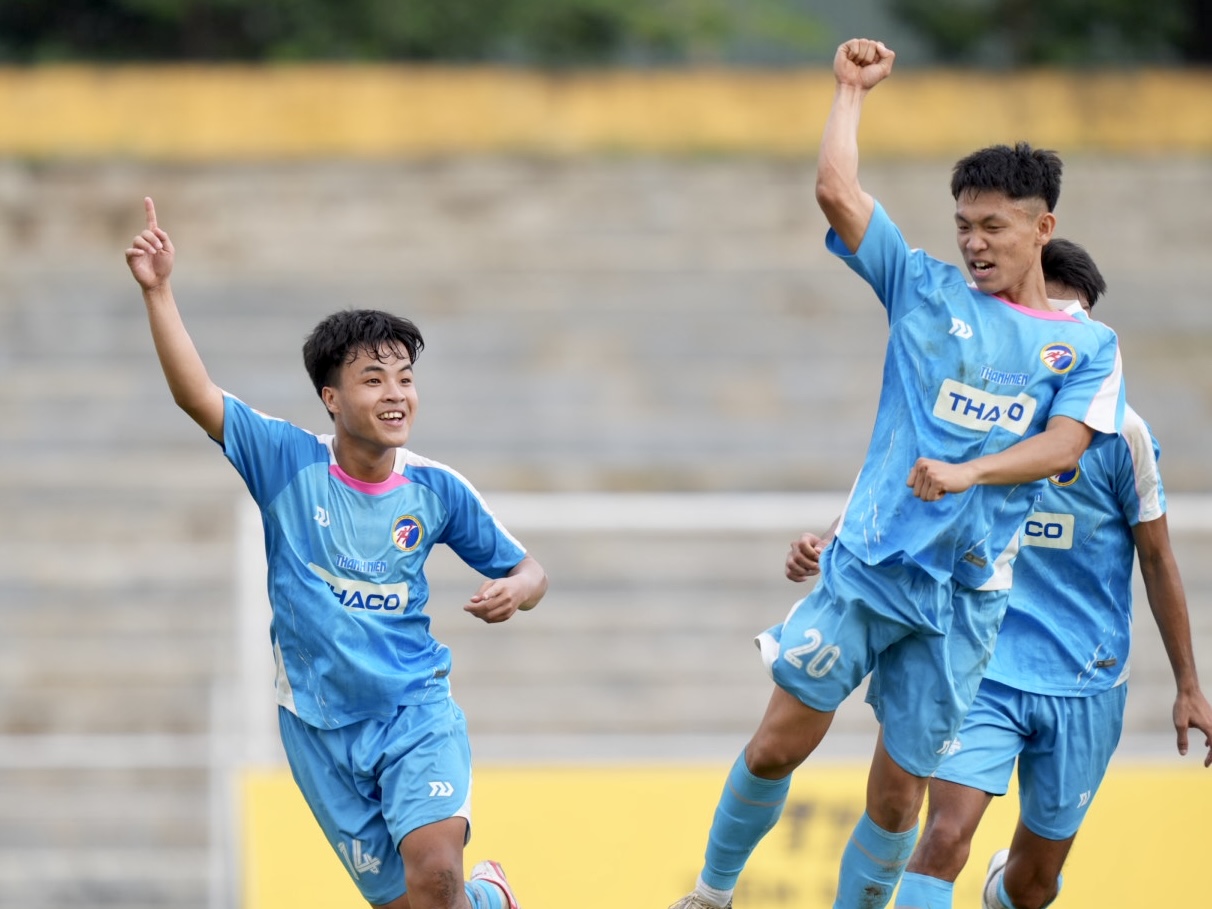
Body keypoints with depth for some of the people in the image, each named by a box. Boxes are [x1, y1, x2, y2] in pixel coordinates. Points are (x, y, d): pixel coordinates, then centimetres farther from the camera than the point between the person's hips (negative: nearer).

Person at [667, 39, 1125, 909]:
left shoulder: (1087, 345, 8)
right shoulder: (926, 290, 7)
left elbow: (1063, 444, -8)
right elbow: (837, 192, -2)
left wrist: (966, 473, -22)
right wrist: (852, 89, 4)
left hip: (967, 592, 0)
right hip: (867, 562, 0)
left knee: (900, 789, 2)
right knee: (781, 740, -4)